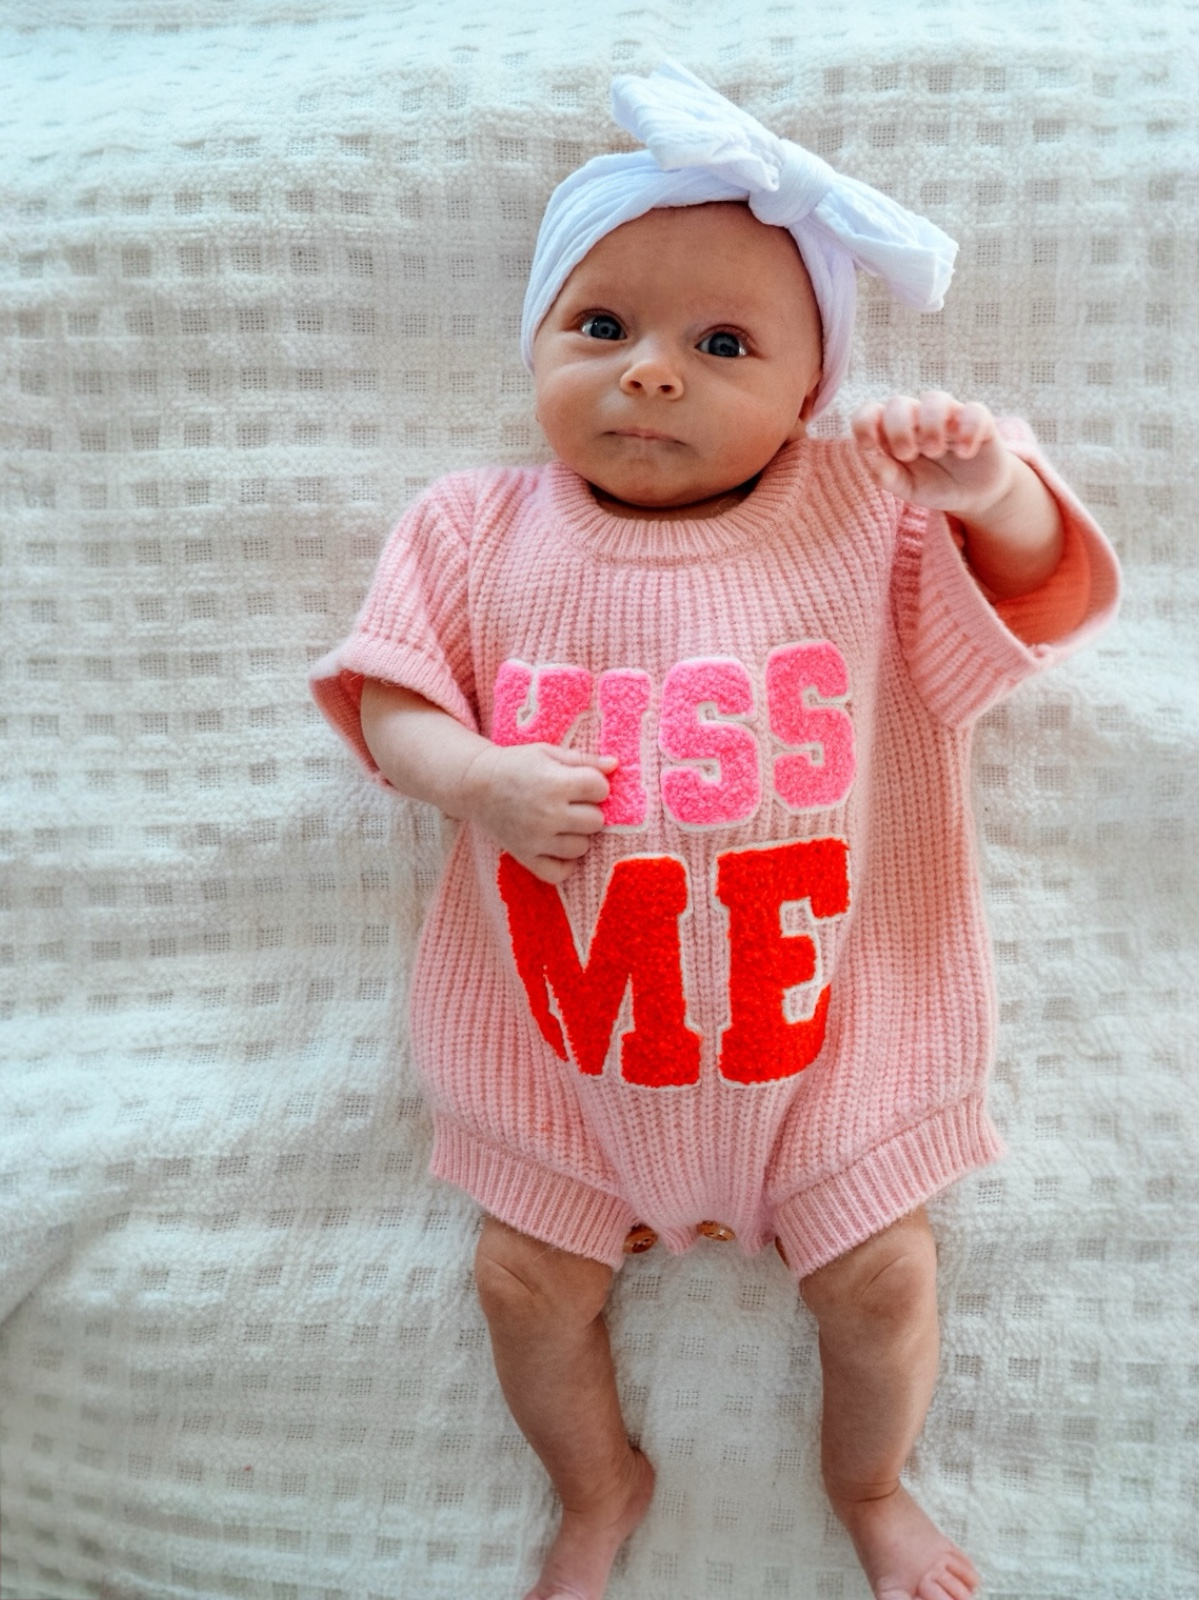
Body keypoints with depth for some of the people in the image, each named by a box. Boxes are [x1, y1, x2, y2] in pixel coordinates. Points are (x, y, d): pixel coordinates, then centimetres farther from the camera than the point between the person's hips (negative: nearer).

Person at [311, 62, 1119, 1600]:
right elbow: (388, 699, -3)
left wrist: (997, 494, -31)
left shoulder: (868, 518, -9)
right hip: (561, 1026, 1)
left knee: (878, 1278, 12)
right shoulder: (480, 531, -6)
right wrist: (478, 778, -24)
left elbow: (1038, 592, -9)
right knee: (528, 1283, 13)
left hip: (823, 1017, -1)